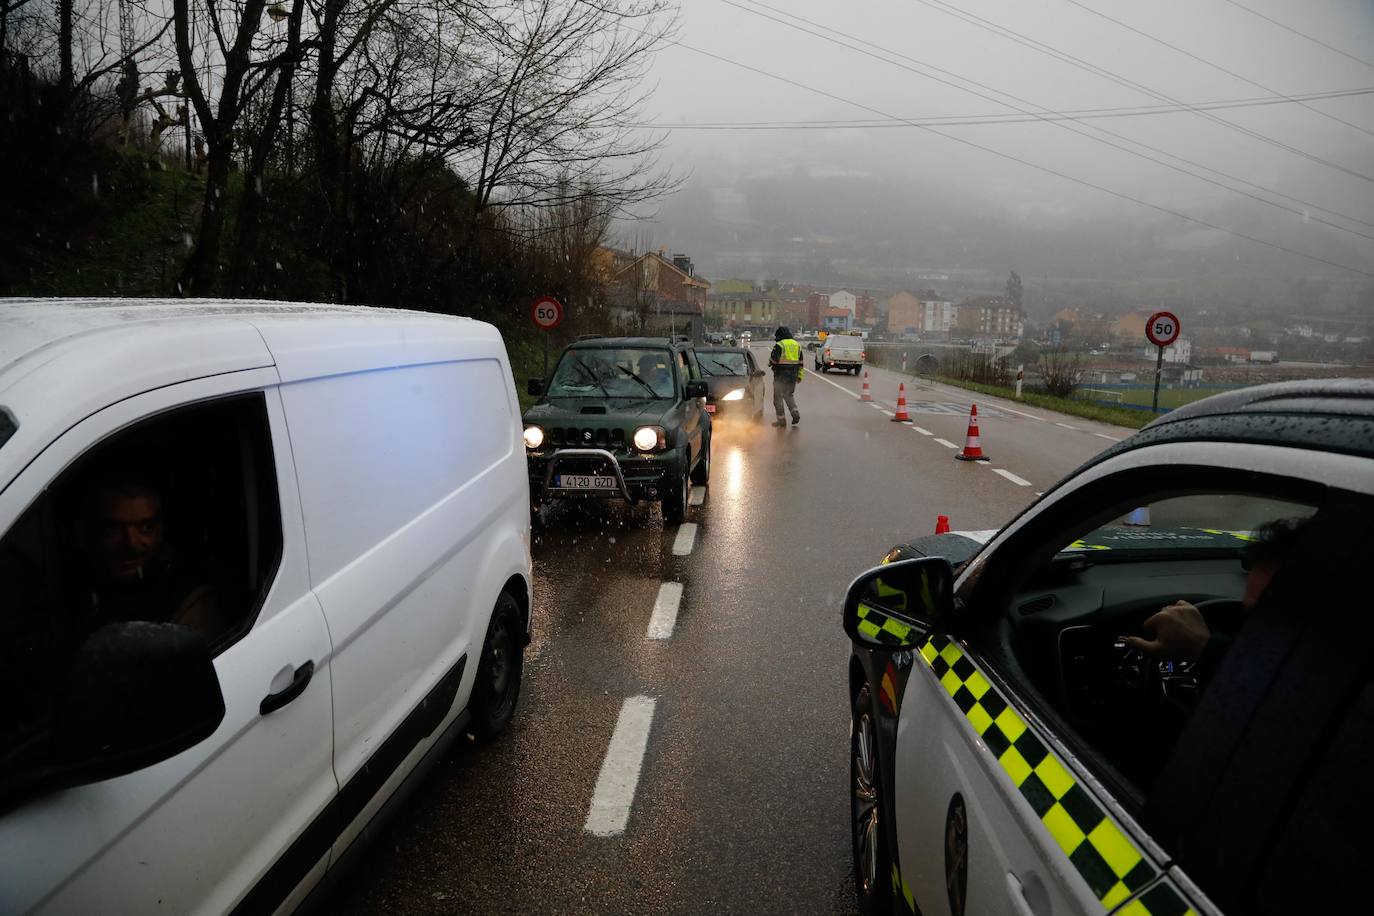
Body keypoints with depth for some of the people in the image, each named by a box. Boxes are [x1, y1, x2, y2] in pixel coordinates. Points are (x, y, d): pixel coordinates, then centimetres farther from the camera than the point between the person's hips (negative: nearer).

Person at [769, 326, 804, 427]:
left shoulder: (779, 345, -11)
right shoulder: (797, 345, 11)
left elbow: (772, 360, -14)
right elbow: (800, 362, 14)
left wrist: (771, 363, 10)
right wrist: (799, 376, 18)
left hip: (781, 374, -6)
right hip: (793, 375, 6)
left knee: (778, 397, 4)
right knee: (789, 395, 20)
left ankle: (781, 419, 4)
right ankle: (795, 412, 0)